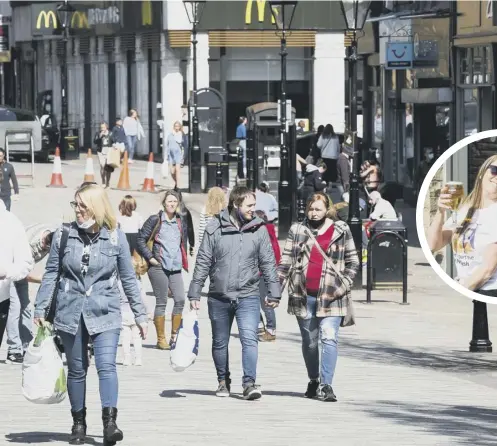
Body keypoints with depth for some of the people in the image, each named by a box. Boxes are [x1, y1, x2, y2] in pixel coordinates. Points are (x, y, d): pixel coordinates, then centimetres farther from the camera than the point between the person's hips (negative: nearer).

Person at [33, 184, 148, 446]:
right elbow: (51, 275, 5)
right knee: (76, 370, 10)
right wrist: (40, 309, 1)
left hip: (104, 313, -2)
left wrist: (140, 315, 6)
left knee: (106, 366, -16)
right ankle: (78, 423, 21)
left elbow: (128, 278, 5)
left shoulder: (115, 237, -1)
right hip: (70, 313, 2)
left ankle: (110, 422, -20)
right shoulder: (64, 235, 1)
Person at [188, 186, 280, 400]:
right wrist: (194, 294, -1)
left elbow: (268, 263, 6)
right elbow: (202, 262, 1)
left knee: (249, 339, -16)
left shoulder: (259, 229, 1)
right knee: (220, 343, 12)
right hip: (219, 296, 1)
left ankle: (249, 383, -16)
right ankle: (223, 381, 27)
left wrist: (273, 293, 4)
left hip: (248, 296, -1)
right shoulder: (215, 228, -3)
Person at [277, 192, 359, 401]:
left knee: (329, 338, -14)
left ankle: (326, 385, -14)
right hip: (303, 295, 2)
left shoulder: (341, 231, 5)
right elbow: (286, 261, 7)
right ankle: (313, 380, 28)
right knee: (309, 341, 11)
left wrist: (344, 283, -5)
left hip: (331, 295, -2)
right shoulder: (297, 230, 8)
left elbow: (353, 261, 9)